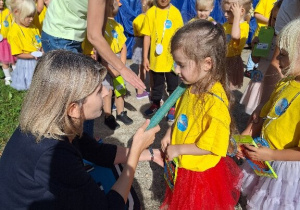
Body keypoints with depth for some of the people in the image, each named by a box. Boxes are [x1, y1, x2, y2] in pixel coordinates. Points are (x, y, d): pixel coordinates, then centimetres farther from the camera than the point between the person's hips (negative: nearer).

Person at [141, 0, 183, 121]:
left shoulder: (175, 12, -5)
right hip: (155, 57, 1)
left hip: (172, 58, -1)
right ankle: (156, 104, 36)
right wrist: (145, 57, -1)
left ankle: (172, 107, 27)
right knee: (156, 83, 18)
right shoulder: (151, 12, -3)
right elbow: (147, 36, -1)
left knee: (173, 84, 12)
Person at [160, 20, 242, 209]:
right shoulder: (192, 87, -8)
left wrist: (178, 149, -21)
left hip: (200, 173, -7)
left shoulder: (215, 102, -33)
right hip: (183, 166, 7)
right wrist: (170, 134, -5)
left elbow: (213, 147, -27)